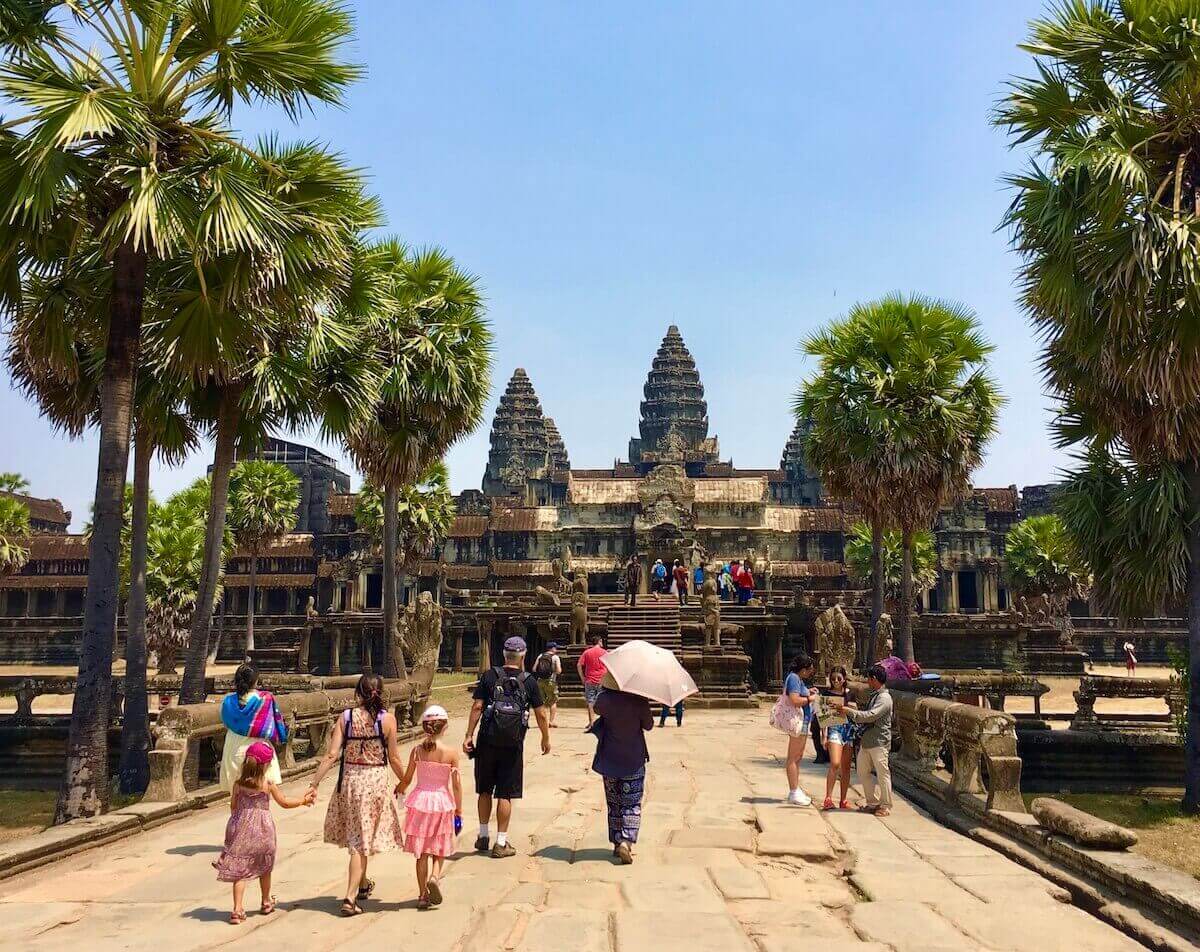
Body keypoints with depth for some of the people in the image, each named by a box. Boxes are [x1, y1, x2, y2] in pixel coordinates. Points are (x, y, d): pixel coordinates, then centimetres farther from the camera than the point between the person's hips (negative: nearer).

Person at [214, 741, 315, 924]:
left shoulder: (238, 783, -4)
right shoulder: (268, 784, -10)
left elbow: (233, 807, 3)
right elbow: (285, 803, 0)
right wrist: (304, 800, 14)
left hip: (241, 828, 1)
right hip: (262, 830, -1)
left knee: (240, 869, 3)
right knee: (264, 868, 18)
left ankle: (237, 909, -6)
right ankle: (266, 903, 33)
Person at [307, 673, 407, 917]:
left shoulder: (345, 717, -5)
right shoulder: (387, 719, -9)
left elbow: (332, 755, -9)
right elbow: (394, 758, -5)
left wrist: (314, 783, -5)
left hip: (350, 780, 2)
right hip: (377, 781, -2)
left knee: (355, 836, 21)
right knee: (363, 841, 5)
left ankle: (362, 885, 39)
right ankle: (350, 898, -1)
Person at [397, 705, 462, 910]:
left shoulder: (417, 750, -7)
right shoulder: (451, 753, -10)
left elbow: (407, 779, 2)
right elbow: (456, 785, -6)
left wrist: (397, 790, 25)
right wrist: (459, 810, 5)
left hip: (420, 801, 1)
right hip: (442, 803, -1)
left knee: (422, 851, 12)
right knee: (440, 848, 17)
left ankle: (423, 895, 16)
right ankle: (435, 876, -9)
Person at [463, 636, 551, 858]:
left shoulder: (489, 676, 0)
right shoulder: (529, 682, -1)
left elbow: (477, 707, -5)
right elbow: (541, 715, 2)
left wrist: (469, 735, -2)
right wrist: (546, 739, 16)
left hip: (487, 742, 1)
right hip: (513, 745, -1)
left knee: (485, 790, 16)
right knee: (505, 794, 5)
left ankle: (483, 836, 23)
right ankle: (501, 844, 8)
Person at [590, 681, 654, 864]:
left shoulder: (605, 698, -12)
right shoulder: (639, 701, -15)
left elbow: (597, 709, 11)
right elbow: (648, 725, -1)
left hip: (610, 758, 2)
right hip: (634, 759, -2)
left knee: (614, 803, 15)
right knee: (632, 804, 6)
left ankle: (617, 843, 19)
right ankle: (626, 840, -12)